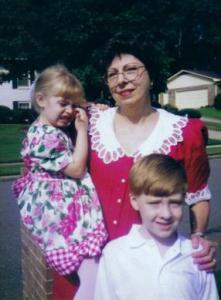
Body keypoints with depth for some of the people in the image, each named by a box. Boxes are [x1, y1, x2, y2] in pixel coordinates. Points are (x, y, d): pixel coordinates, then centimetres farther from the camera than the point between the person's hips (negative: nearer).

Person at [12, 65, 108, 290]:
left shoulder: (62, 129, 10)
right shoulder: (44, 135, -19)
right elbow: (76, 169, -18)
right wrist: (82, 130, -15)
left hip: (65, 200, 10)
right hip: (56, 205, -10)